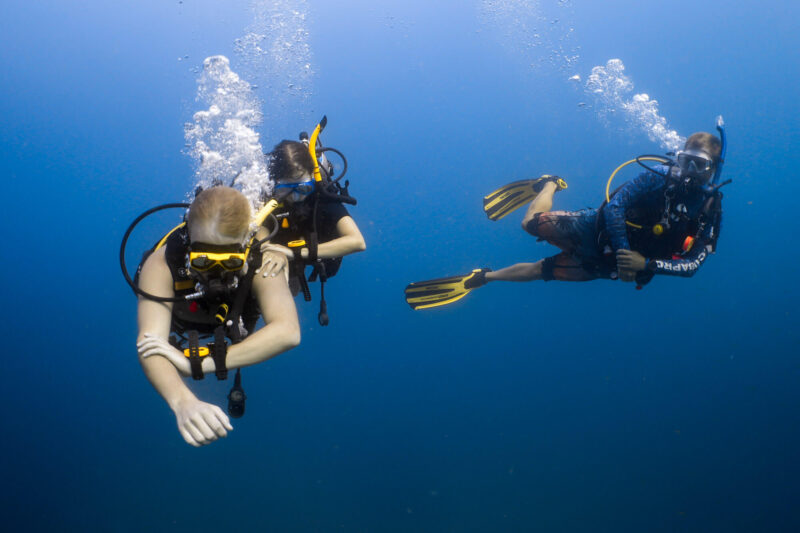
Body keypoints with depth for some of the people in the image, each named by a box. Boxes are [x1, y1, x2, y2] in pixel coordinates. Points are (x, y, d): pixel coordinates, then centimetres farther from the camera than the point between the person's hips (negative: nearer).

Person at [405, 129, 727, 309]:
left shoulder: (710, 212, -8)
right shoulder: (660, 176, -16)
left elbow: (692, 264, -15)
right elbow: (614, 206, -22)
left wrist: (646, 264, -32)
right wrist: (623, 251, -33)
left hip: (607, 266, 2)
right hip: (598, 232, -1)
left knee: (541, 271, 5)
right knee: (534, 223, -15)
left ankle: (482, 277, 25)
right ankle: (549, 185, 20)